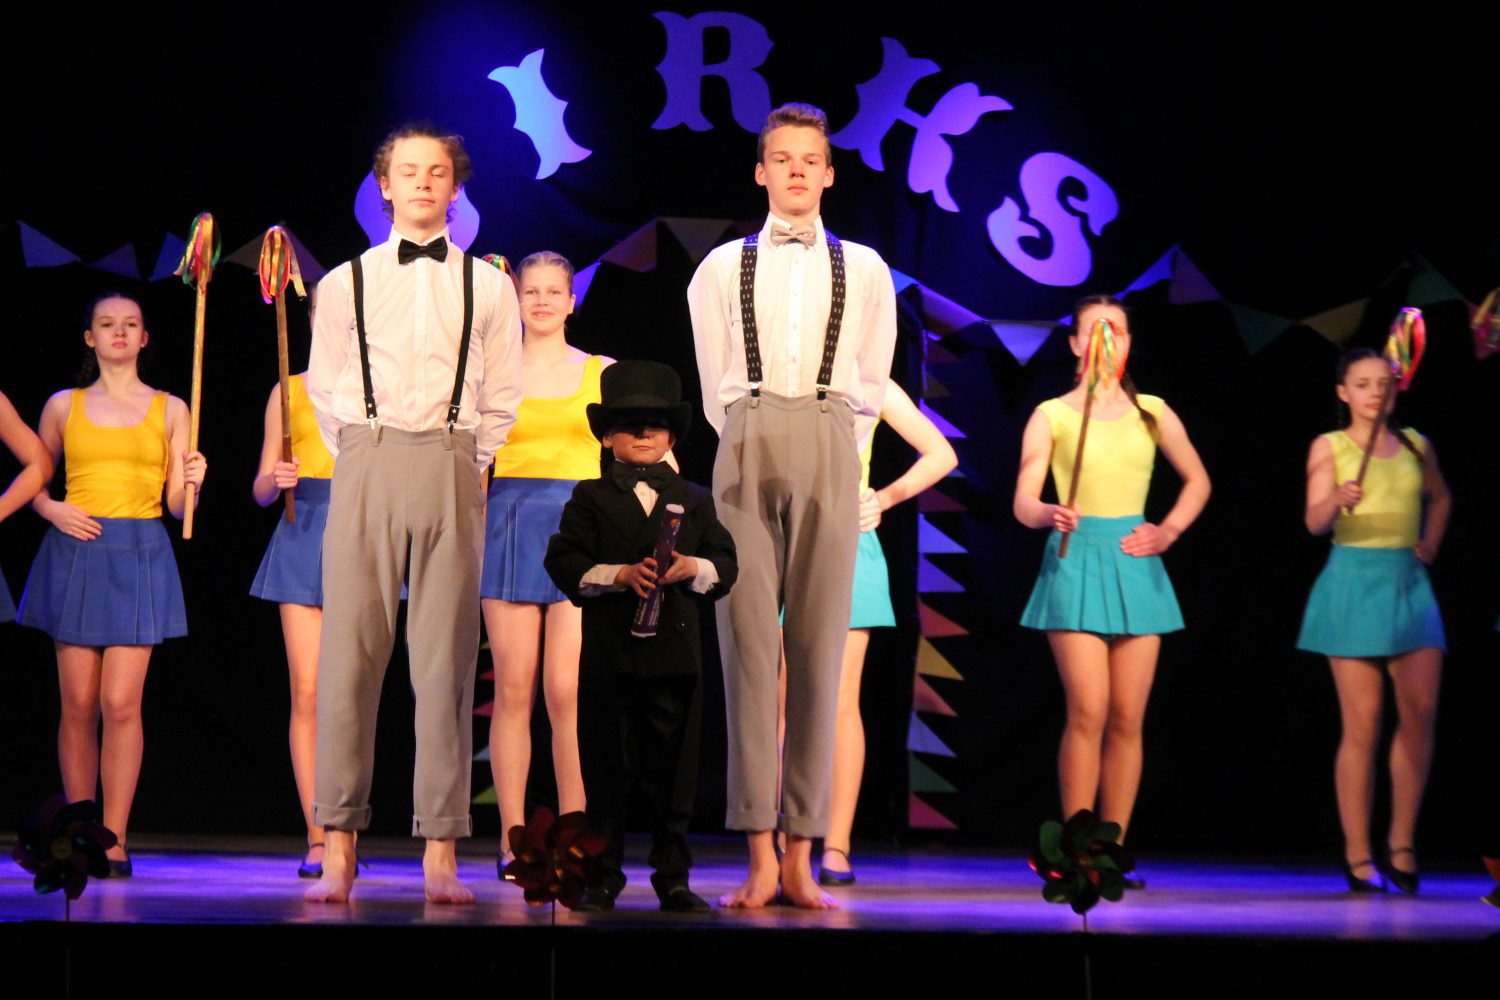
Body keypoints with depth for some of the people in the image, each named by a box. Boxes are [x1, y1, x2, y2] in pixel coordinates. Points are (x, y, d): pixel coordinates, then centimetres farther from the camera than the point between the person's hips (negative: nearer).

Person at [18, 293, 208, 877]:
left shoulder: (168, 410, 9)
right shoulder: (63, 406, 10)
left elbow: (177, 505, 8)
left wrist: (192, 484, -13)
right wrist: (51, 510, -4)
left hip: (139, 555, -1)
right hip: (76, 553, 1)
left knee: (121, 703, -8)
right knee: (78, 704, 0)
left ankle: (115, 839, -4)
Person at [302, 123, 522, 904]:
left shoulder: (487, 287, 11)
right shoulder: (346, 282, 10)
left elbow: (502, 397, 12)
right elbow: (324, 391, 12)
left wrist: (464, 464, 5)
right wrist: (367, 464, 6)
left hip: (453, 472, 0)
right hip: (366, 466, 0)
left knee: (446, 657, -1)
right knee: (350, 650, -5)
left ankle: (441, 852, 0)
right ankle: (338, 850, -3)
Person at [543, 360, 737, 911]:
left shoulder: (693, 500, 14)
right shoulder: (591, 498, 8)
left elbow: (725, 565, 9)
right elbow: (565, 564, -3)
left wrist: (693, 568, -11)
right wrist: (621, 574, -16)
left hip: (675, 654, 1)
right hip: (609, 653, -1)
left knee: (673, 770, 3)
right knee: (606, 770, 2)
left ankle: (674, 880, 9)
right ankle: (603, 877, 10)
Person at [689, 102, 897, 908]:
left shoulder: (864, 270, 15)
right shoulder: (722, 268, 14)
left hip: (829, 451, 0)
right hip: (747, 445, 0)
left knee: (819, 645, -4)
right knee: (749, 642, -8)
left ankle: (802, 856, -4)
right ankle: (760, 856, -10)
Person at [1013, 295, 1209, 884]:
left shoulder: (1152, 413, 10)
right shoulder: (1052, 416, 1)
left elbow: (1197, 481, 22)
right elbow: (1023, 502, -6)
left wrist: (1168, 532, 7)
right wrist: (1050, 515, -28)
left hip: (1135, 566, 4)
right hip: (1077, 563, -3)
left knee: (1128, 718, 0)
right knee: (1088, 712, -13)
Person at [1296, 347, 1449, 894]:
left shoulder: (1416, 445, 11)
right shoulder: (1329, 447, 1)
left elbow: (1439, 499, 30)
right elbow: (1314, 521, -11)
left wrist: (1430, 544, 14)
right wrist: (1338, 500, -32)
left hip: (1410, 583, 3)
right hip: (1354, 582, -3)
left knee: (1420, 713, -8)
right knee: (1362, 725, -5)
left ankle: (1402, 840, 5)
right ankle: (1358, 856, 0)